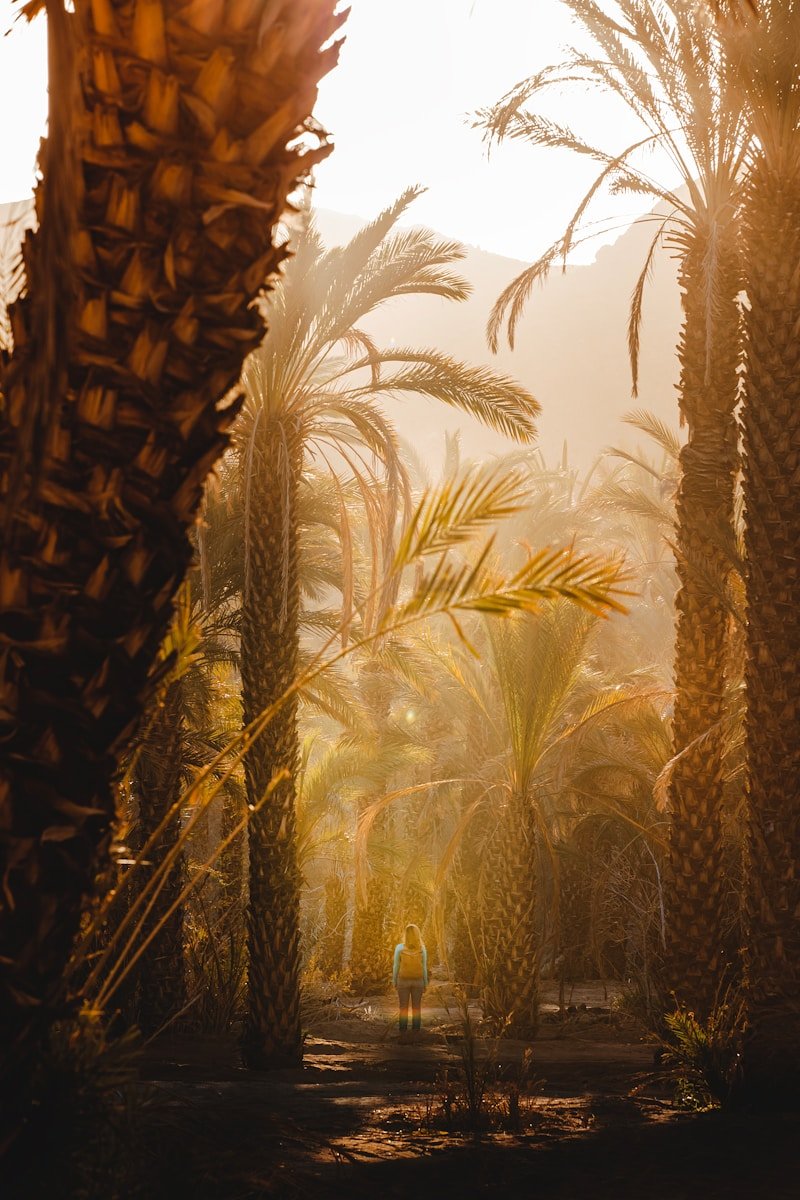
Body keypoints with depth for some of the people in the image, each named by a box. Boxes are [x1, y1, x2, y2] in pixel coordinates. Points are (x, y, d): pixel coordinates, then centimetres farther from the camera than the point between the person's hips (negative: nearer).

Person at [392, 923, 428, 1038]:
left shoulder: (399, 947, -14)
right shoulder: (422, 948, -11)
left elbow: (396, 966, -8)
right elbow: (424, 967, -6)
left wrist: (394, 982, 4)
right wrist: (425, 983, 6)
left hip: (403, 981, -1)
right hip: (417, 981, 1)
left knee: (403, 1008, 8)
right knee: (416, 1008, 9)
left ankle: (403, 1033, 8)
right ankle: (416, 1033, 10)